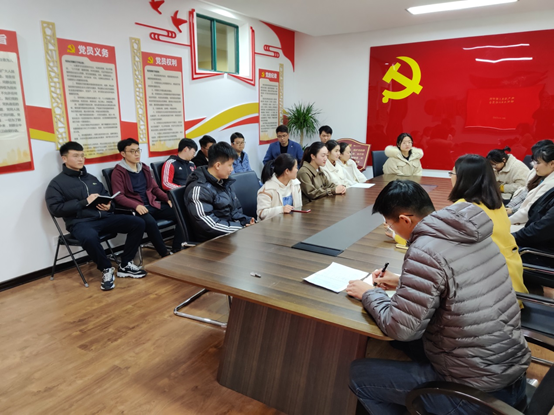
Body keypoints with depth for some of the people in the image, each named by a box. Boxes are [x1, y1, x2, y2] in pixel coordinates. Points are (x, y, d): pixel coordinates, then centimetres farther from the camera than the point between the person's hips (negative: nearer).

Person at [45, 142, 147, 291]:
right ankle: (106, 269, -12)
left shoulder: (91, 178, 22)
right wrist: (85, 202, -15)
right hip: (80, 222, -5)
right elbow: (55, 209, -8)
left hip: (104, 218, 6)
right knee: (89, 237, -41)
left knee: (137, 223, -13)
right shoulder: (57, 183, 4)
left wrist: (109, 206, -2)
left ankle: (125, 265, -2)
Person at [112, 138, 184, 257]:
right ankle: (165, 255, -23)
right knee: (150, 222, -39)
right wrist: (136, 205, -27)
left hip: (153, 205, 6)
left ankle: (177, 250, -12)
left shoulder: (144, 168, 19)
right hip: (136, 208, -6)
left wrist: (168, 199, 4)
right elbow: (119, 197, -10)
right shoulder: (118, 172, 0)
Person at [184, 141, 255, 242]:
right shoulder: (199, 189, -13)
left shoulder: (224, 182, 15)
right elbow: (208, 224, -20)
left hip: (234, 232, 9)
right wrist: (241, 227, -17)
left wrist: (248, 221, 2)